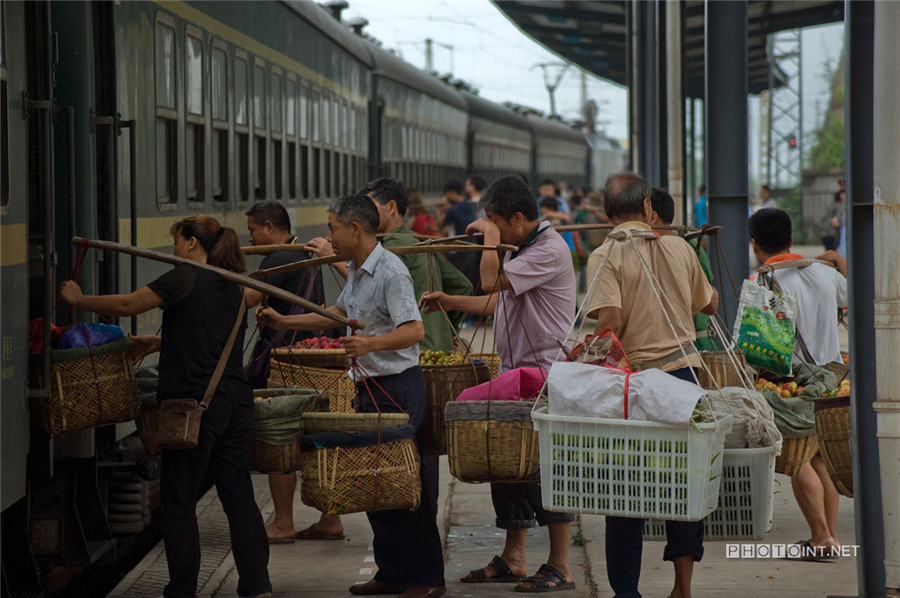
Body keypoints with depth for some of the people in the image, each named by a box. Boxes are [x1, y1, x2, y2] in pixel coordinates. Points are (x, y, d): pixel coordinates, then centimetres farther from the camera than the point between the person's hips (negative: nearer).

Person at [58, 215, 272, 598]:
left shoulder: (186, 278, -8)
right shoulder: (231, 286, 15)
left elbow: (127, 305, -7)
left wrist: (77, 299, 6)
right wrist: (156, 343, 26)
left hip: (195, 402, -7)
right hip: (236, 401, 7)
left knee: (178, 501, 2)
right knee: (238, 496, 8)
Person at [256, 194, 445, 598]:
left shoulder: (391, 272, -17)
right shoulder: (356, 271, 14)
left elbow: (414, 330, -25)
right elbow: (339, 314, 29)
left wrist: (370, 343, -40)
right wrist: (284, 322, 26)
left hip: (398, 387, -10)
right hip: (371, 385, 10)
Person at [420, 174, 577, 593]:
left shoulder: (550, 250, -16)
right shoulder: (521, 250, 16)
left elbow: (492, 283, -24)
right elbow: (496, 303, 22)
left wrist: (489, 236, -12)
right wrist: (450, 302, 12)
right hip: (514, 371, 10)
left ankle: (560, 567, 0)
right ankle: (513, 558, 20)